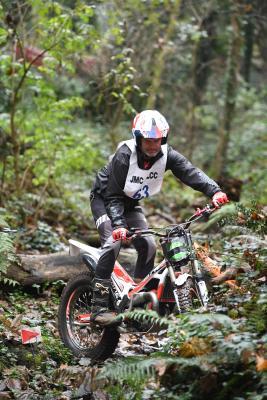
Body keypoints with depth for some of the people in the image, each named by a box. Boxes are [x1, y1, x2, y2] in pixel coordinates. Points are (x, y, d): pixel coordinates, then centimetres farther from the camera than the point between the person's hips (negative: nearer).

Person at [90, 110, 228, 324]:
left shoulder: (166, 155, -17)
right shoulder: (124, 156, -30)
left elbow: (190, 172, -31)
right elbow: (113, 196, -29)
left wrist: (214, 191, -48)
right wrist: (119, 224, -44)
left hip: (130, 203, 6)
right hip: (104, 199, -5)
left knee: (148, 245, -11)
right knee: (113, 241, -26)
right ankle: (99, 307, -27)